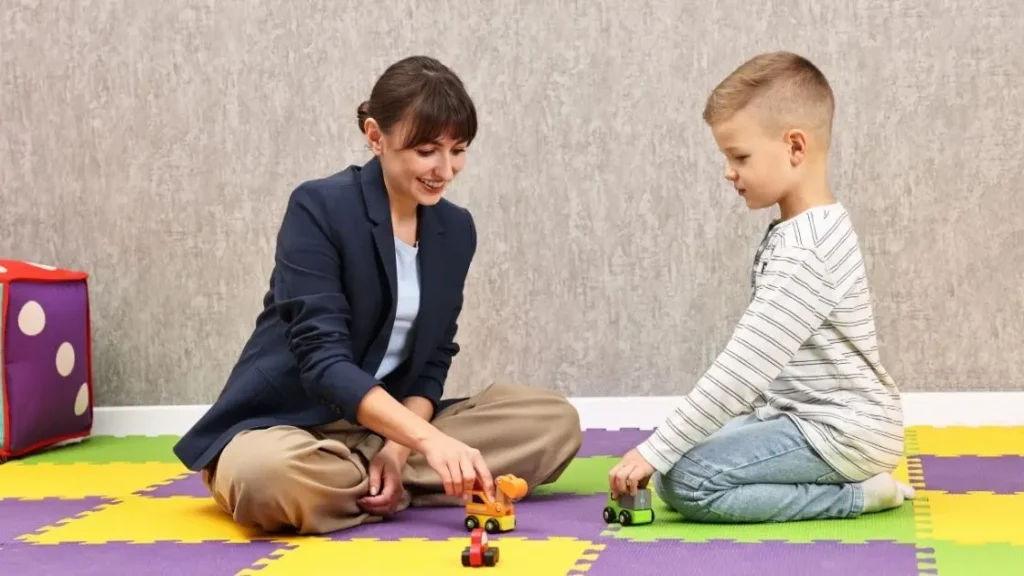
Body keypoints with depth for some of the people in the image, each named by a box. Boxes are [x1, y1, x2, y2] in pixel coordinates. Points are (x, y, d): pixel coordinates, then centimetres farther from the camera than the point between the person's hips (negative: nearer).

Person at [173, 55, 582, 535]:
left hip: (388, 426, 6)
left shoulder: (456, 230, 5)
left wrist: (401, 446, -15)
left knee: (557, 423, -10)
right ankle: (404, 489, -13)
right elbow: (322, 359, -23)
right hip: (284, 425, -6)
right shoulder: (318, 209, -15)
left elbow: (433, 360, 6)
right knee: (271, 477, -42)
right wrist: (429, 439, -34)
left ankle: (359, 481, -15)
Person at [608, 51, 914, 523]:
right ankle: (853, 482, 7)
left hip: (841, 435, -10)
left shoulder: (803, 254, -23)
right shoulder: (809, 230, 9)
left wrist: (654, 451, -25)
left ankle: (857, 495, -10)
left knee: (688, 482, -20)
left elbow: (741, 369, -28)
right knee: (674, 464, 9)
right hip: (807, 416, 10)